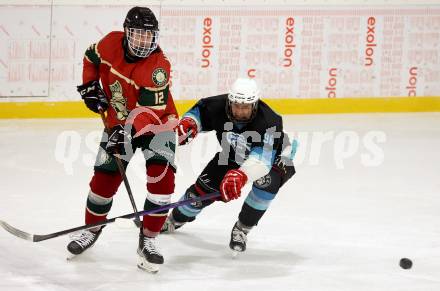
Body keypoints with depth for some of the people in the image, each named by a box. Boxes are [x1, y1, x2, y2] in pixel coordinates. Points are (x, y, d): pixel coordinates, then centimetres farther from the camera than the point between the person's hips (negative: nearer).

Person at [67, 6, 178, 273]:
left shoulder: (159, 66, -28)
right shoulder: (111, 43, -14)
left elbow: (150, 111, -34)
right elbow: (92, 58, 11)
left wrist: (129, 132, -45)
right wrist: (90, 86, -1)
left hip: (157, 123, -4)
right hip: (119, 122, 4)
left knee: (162, 178, -19)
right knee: (104, 177, 3)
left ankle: (148, 240, -8)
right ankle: (92, 229, 27)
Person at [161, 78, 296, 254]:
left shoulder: (268, 121, -41)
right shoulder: (219, 106, -25)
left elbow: (263, 158, -54)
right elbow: (200, 111, -3)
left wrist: (241, 175, -71)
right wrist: (188, 122, -26)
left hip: (275, 157, -5)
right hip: (234, 155, 5)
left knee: (266, 181, -35)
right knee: (204, 186, -1)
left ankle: (241, 230, -13)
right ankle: (176, 219, 31)